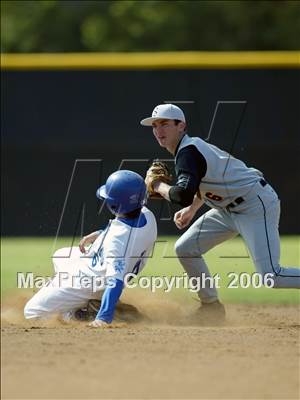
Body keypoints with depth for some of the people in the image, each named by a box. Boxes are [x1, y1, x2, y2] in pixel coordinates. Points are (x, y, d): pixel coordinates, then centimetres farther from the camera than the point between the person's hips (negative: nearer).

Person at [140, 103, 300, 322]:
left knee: (271, 276, -21)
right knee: (185, 249, 9)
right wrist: (191, 210, 21)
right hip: (230, 208, 10)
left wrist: (159, 186, -18)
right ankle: (212, 306, 20)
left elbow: (184, 194, -36)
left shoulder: (187, 152, -21)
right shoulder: (192, 146, 9)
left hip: (256, 205, -10)